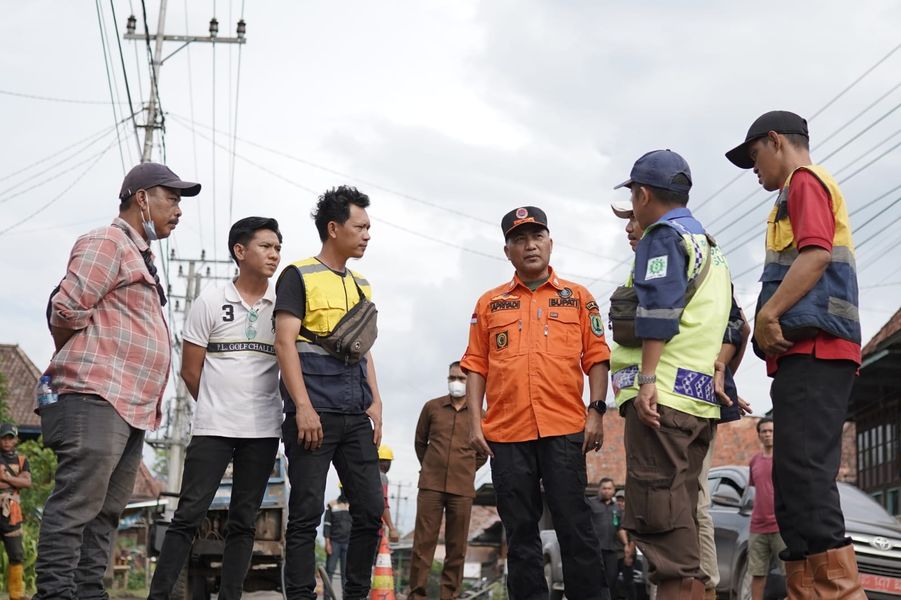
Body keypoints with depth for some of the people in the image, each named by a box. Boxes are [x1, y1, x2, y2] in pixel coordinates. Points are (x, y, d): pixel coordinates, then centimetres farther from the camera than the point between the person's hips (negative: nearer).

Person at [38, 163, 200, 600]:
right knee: (76, 506, -12)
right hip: (97, 399, -10)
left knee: (105, 513, 8)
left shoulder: (139, 256, 26)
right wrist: (80, 364, 2)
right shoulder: (107, 243, -4)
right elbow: (66, 309, -13)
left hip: (132, 408, 10)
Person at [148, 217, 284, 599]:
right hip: (213, 427, -2)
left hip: (263, 430, 2)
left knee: (243, 521, 5)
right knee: (189, 515, -5)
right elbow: (190, 371, 4)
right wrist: (218, 409, 9)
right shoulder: (211, 302, 1)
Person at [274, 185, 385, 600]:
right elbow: (285, 342, -9)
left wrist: (375, 403, 10)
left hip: (356, 416, 7)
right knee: (307, 514, -5)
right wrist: (303, 406, -17)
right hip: (314, 413, -7)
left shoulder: (361, 285, 19)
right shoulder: (299, 276, -2)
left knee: (371, 509, 3)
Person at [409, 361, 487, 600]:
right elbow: (420, 442, 18)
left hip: (462, 488, 0)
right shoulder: (431, 407, 7)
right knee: (423, 542, -4)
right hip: (431, 485, 0)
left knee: (456, 546, 2)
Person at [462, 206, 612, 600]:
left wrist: (596, 412, -4)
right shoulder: (490, 303, 13)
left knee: (574, 524, -4)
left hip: (565, 430, -2)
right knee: (520, 531, 5)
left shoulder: (577, 298, 10)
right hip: (506, 433, 2)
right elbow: (476, 366, 10)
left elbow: (596, 359, 7)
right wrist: (475, 423, 1)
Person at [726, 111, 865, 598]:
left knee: (804, 477, -18)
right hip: (807, 353, 10)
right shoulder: (803, 191, 31)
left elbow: (817, 254, -14)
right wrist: (771, 320, 14)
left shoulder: (804, 181, 2)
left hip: (813, 346, -10)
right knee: (795, 483, 6)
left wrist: (767, 315, -18)